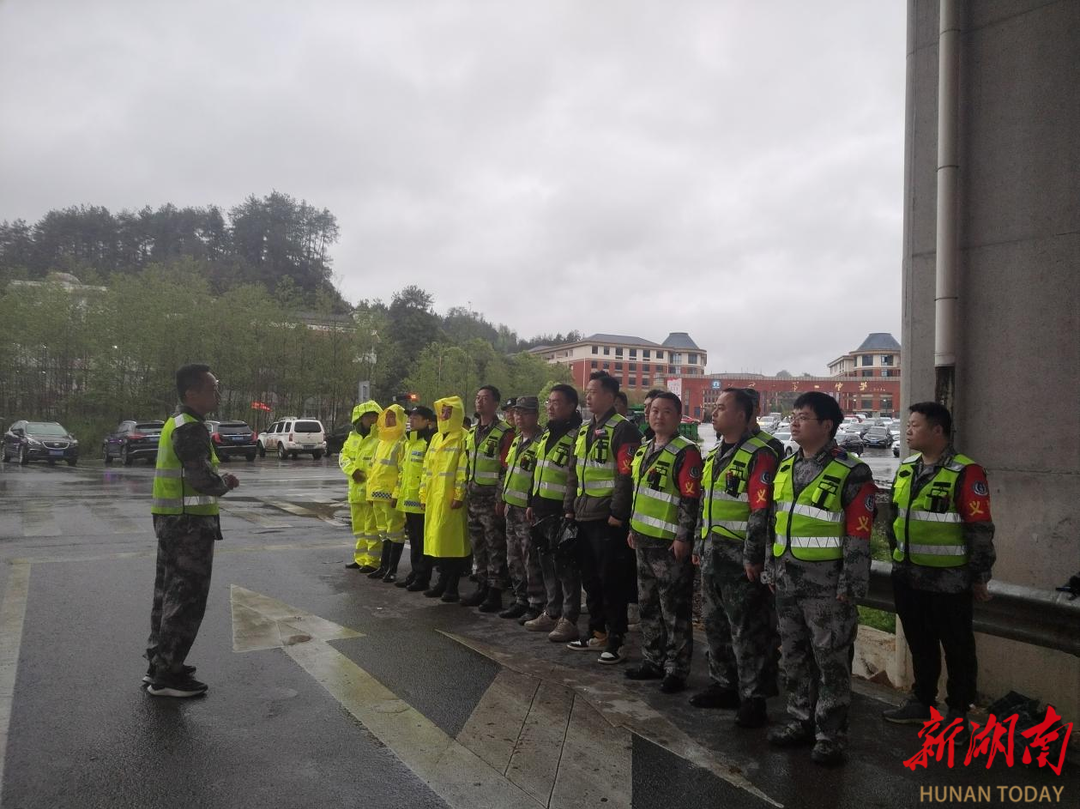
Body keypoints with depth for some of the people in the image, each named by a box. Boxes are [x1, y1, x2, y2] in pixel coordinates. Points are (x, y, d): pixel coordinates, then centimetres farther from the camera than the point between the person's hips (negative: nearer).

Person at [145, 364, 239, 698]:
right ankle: (166, 676, 5)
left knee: (168, 593, 17)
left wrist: (220, 481, 5)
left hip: (169, 521, 10)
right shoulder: (191, 429, -18)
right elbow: (203, 479, -25)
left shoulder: (175, 424, 14)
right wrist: (225, 483, -5)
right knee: (186, 598, -2)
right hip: (190, 524, -10)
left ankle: (158, 664, 28)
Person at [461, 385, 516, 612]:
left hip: (491, 497, -8)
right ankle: (482, 588, 22)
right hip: (474, 496, 8)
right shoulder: (472, 432, 15)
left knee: (495, 547, -3)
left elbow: (506, 468, -13)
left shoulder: (504, 432, -9)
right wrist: (466, 492, 16)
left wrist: (500, 498, -17)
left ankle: (495, 594, 2)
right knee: (478, 545, 13)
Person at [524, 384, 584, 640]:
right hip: (542, 509, 9)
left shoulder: (576, 435, -13)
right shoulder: (546, 433, 16)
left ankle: (569, 620, 5)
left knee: (565, 566, -3)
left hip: (561, 511, -9)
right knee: (545, 562, 15)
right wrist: (532, 503, 20)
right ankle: (552, 613, 27)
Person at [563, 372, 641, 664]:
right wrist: (570, 507, 15)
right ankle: (597, 632, 27)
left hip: (608, 519, -9)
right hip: (584, 517, 9)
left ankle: (615, 640, 8)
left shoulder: (622, 430, -11)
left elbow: (626, 476, -17)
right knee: (590, 579, 15)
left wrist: (617, 514, -19)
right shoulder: (584, 431, 16)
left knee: (612, 582, -2)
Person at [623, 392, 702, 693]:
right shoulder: (644, 451, 14)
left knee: (675, 611, 0)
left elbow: (691, 499, -17)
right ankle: (653, 661, 30)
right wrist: (633, 528, 20)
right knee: (648, 606, 17)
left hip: (669, 544, -9)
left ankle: (676, 670, 11)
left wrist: (683, 538, -19)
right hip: (644, 540, 9)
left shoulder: (686, 452, -13)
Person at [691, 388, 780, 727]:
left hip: (740, 557, -9)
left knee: (748, 631, 0)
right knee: (715, 624, 18)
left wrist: (752, 557, -20)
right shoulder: (715, 454, 15)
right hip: (712, 555, 9)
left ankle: (753, 699, 10)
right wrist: (699, 546, 20)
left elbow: (762, 510, -19)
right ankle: (724, 686, 31)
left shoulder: (759, 454, -14)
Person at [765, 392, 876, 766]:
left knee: (831, 660, 4)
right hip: (787, 582, 7)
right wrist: (772, 570, 15)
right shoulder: (785, 468, 10)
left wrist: (850, 587, -14)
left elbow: (859, 535, -13)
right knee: (795, 656, 17)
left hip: (826, 587, -7)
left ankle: (830, 735, 16)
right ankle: (801, 721, 32)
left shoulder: (851, 473, -11)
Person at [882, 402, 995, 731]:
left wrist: (979, 577, -10)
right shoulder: (906, 469, 8)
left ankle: (958, 713, 23)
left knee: (957, 648, 9)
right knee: (920, 644, 19)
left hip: (948, 580, -7)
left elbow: (980, 530, -13)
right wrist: (896, 556, 20)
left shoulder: (965, 473, -15)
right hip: (908, 577, 7)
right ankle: (922, 702, 33)